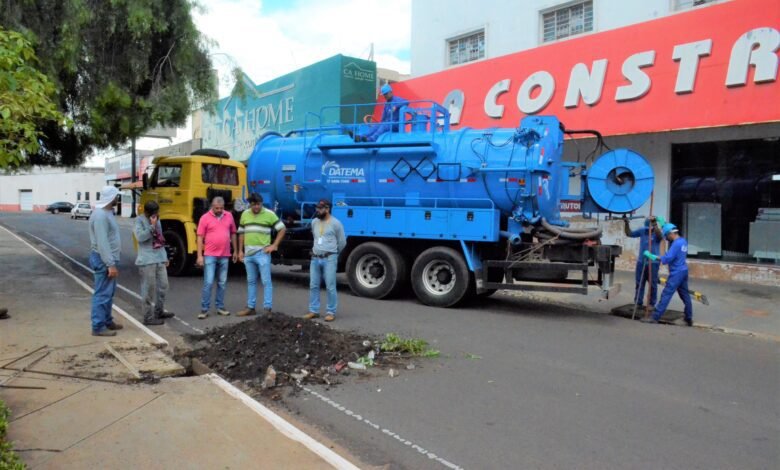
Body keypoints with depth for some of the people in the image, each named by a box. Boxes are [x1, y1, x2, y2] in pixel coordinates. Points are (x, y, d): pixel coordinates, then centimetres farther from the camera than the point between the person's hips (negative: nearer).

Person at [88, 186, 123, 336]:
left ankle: (107, 321, 28)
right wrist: (111, 264, -25)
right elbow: (102, 243, -24)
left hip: (109, 258, 11)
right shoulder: (100, 215, -20)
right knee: (102, 293, -5)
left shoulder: (107, 212, 12)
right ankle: (98, 327, 0)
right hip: (103, 259, -11)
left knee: (109, 292, 18)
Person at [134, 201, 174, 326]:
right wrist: (152, 226, -23)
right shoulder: (140, 220, -9)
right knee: (148, 289, -2)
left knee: (163, 285, 14)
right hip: (147, 261, -8)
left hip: (160, 259, 8)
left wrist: (165, 257, 19)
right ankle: (148, 317, 6)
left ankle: (159, 311, 29)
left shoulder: (157, 220, 12)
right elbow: (140, 237, -23)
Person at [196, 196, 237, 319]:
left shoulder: (229, 216, 6)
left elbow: (233, 234, 13)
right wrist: (200, 256, -10)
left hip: (224, 256, 4)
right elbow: (200, 237, -5)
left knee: (222, 283, 11)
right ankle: (204, 309, 3)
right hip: (210, 256, -4)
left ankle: (220, 307, 20)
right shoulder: (205, 218, -5)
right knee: (208, 282, -4)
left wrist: (235, 251, 13)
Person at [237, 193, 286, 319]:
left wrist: (274, 245, -8)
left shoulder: (269, 214, -6)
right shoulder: (245, 214, 9)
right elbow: (241, 233, 16)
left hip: (262, 253, -5)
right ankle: (250, 307, 20)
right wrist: (240, 250, 11)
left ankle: (267, 308, -3)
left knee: (266, 281, -5)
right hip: (248, 253, 5)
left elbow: (282, 229, -4)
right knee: (251, 281, 12)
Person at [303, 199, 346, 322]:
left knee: (330, 287, -3)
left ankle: (331, 312, 4)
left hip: (329, 259, -6)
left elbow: (342, 242, 3)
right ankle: (314, 311, 16)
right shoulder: (314, 222, 11)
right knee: (313, 286, 7)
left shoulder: (335, 223, -5)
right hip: (315, 258, 6)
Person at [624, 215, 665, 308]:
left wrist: (655, 224, -46)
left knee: (652, 284, 4)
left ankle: (651, 304, 15)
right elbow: (629, 233, 7)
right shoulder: (642, 231, 4)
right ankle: (638, 303, 18)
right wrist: (626, 223, -9)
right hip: (641, 261, 4)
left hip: (653, 263, -4)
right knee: (639, 283, 9)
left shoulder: (658, 233, -9)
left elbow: (660, 236, -32)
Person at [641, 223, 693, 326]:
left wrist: (652, 256, -21)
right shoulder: (683, 241, 10)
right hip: (683, 271, 10)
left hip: (676, 273, -10)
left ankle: (655, 318, -9)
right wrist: (664, 224, 28)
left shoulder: (676, 244, -18)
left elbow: (667, 258, -24)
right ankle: (689, 319, 21)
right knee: (685, 295, 14)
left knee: (666, 295, -9)